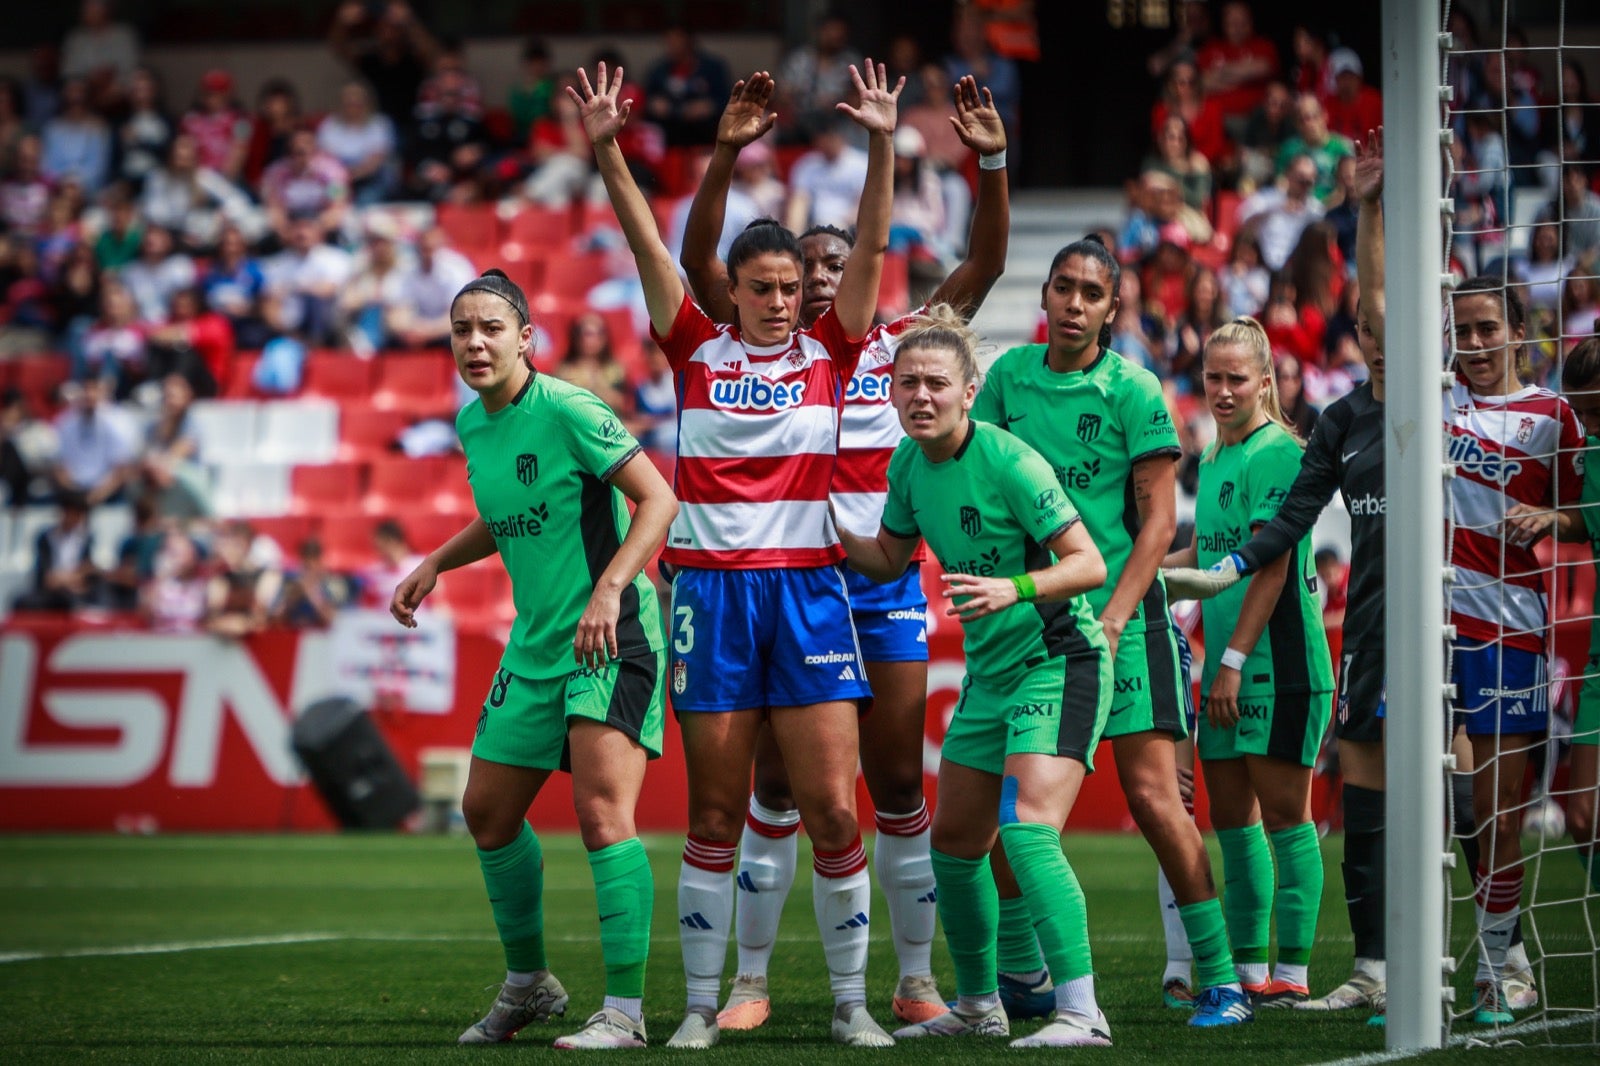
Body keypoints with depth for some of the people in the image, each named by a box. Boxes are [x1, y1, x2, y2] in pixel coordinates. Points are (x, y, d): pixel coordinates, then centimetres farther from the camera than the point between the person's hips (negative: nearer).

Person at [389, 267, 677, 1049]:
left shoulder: (567, 411, -15)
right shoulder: (471, 425, 8)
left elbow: (658, 498, -18)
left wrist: (609, 589, -28)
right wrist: (434, 565, 16)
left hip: (612, 637, -9)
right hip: (535, 642, 9)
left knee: (602, 812, -19)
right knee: (488, 811, 14)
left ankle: (625, 1010, -15)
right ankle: (527, 983, 33)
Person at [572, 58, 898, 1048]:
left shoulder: (828, 352, 5)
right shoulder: (698, 349, 5)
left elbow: (872, 248, -4)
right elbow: (648, 245, -3)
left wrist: (883, 147, -16)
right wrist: (607, 151, -14)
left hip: (809, 589, 0)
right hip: (712, 590, 0)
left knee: (833, 809, -4)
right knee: (714, 815, 4)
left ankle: (852, 1001, 5)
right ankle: (703, 1003, 11)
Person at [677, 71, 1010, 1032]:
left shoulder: (894, 347, 7)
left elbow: (985, 266, 1)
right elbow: (700, 259, -8)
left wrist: (993, 161, -12)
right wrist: (728, 154, -19)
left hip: (885, 586, 1)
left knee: (900, 784, 3)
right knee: (776, 785, 2)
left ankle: (917, 981, 10)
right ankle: (752, 981, 8)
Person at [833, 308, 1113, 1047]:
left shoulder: (1010, 462, -20)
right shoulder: (908, 462, 2)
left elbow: (1088, 563, -21)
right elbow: (889, 559, 19)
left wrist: (1013, 589, -35)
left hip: (1057, 661, -8)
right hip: (989, 672, 9)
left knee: (1027, 827, -24)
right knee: (954, 839, 14)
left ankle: (1081, 1012, -27)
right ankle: (978, 1005, 32)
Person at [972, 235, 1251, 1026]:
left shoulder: (1133, 390, -7)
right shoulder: (1010, 375, 5)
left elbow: (1159, 517, -7)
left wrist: (1112, 618, -15)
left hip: (1120, 610, -4)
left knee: (1151, 795, -10)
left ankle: (1219, 979, -4)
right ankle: (1018, 971, 19)